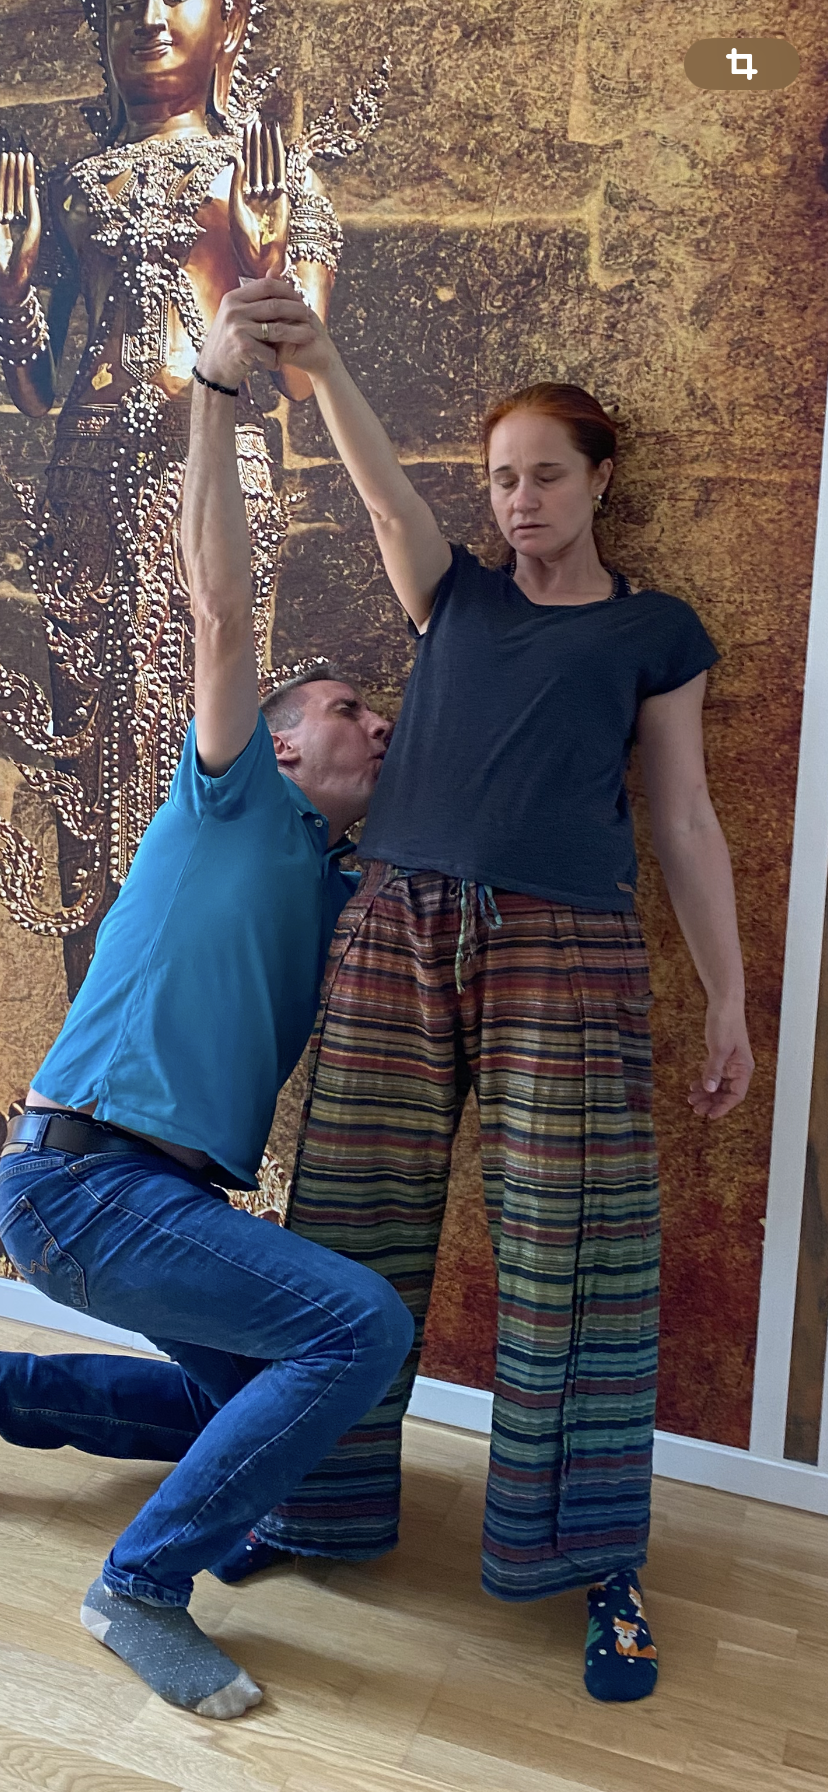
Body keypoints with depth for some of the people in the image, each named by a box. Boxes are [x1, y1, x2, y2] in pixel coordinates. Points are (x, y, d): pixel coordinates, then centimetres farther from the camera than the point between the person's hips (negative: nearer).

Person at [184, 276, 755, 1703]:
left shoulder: (653, 632, 13)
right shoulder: (453, 598, 19)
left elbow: (685, 823, 10)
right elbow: (380, 484, 0)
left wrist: (730, 1003, 5)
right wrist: (311, 362, -19)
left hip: (564, 949, -2)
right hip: (396, 931, 3)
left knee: (570, 1254, -2)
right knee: (356, 1232, 6)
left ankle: (599, 1564, 14)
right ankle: (315, 1503, 25)